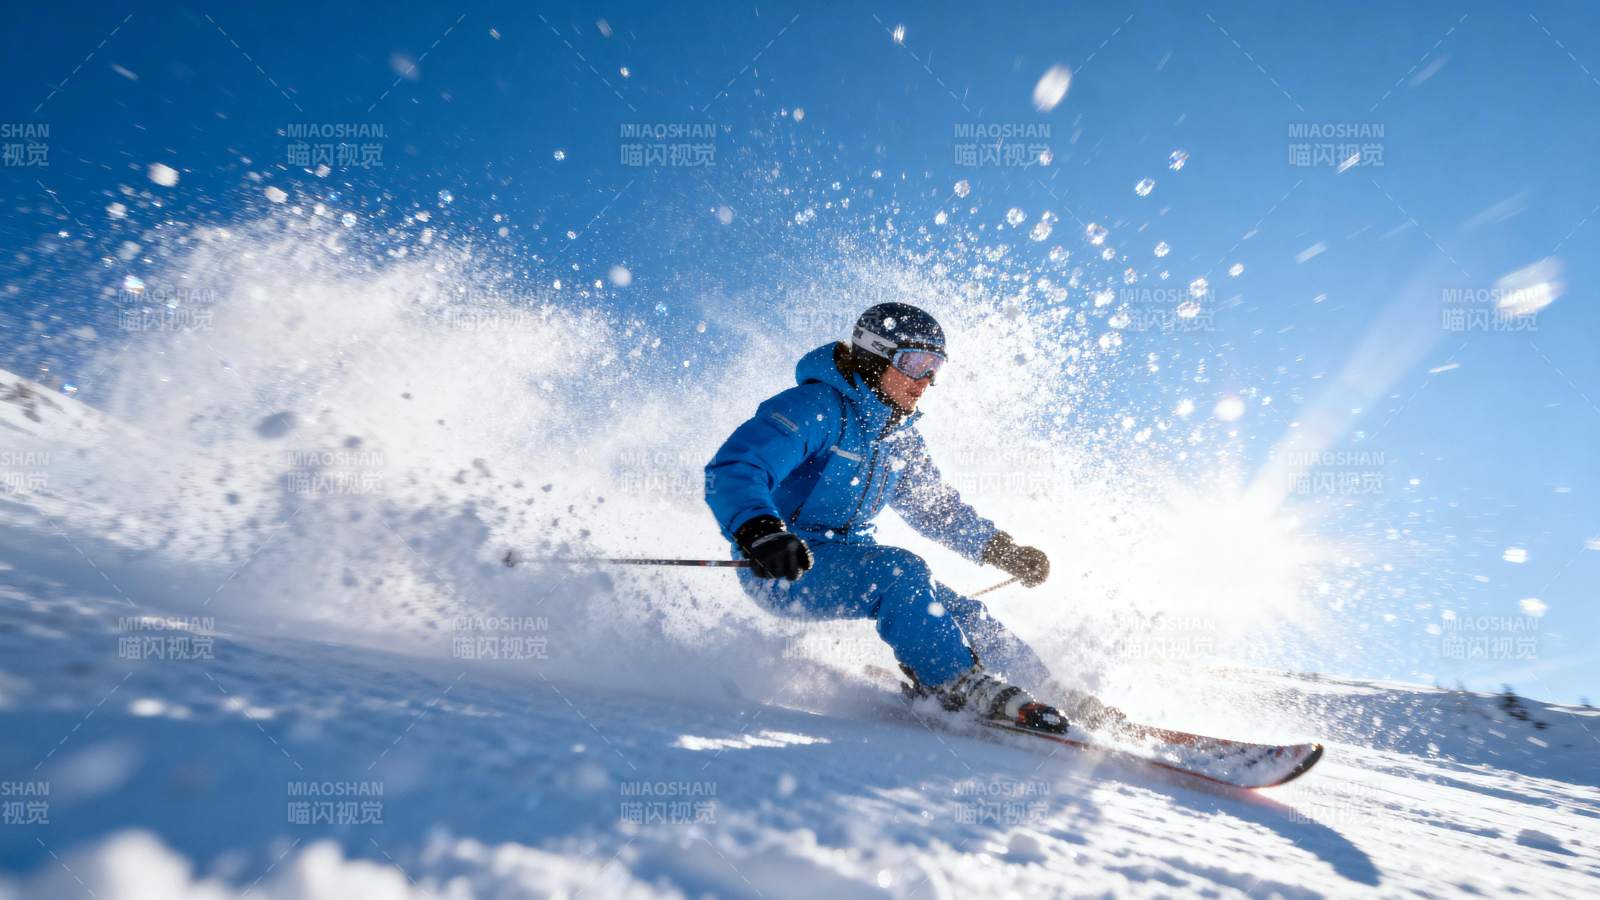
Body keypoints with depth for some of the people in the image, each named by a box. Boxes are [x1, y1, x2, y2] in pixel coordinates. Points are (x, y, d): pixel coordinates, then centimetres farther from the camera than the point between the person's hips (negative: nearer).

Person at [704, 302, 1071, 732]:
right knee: (900, 570, -31)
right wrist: (759, 533, -48)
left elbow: (936, 505, 22)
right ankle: (964, 688, -19)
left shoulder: (901, 435, 8)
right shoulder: (816, 408, -18)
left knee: (962, 614, -3)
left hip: (845, 559, 7)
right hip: (782, 569, -7)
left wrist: (1006, 550, 16)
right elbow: (731, 470, -29)